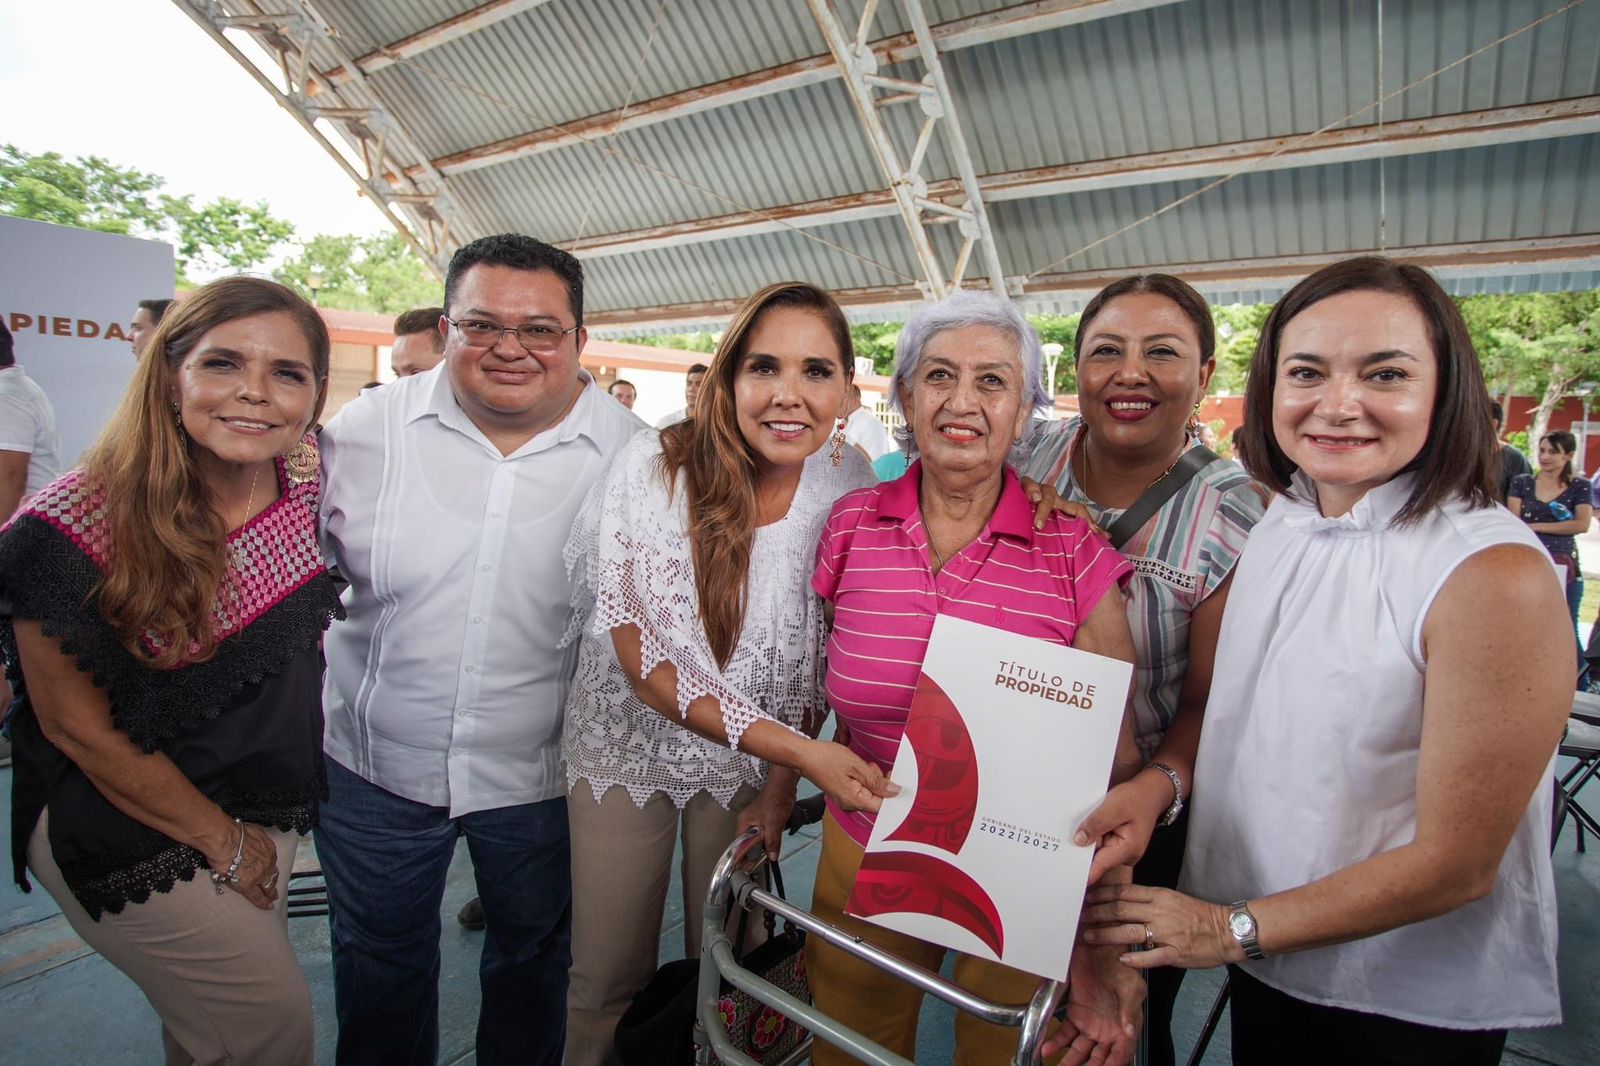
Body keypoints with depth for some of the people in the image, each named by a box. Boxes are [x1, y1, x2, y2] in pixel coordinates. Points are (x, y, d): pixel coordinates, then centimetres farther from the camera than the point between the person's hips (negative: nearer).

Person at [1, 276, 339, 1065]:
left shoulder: (309, 485, -11)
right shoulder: (75, 528, -24)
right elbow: (76, 727, -16)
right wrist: (223, 841, -9)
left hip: (270, 813, 5)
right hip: (136, 836, -4)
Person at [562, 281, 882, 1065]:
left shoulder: (850, 487, -13)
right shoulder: (653, 470, -21)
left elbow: (824, 661, -3)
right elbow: (640, 654, -21)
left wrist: (780, 790, -2)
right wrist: (785, 741, -28)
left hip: (755, 765, 2)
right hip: (629, 743, -1)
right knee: (606, 980, 12)